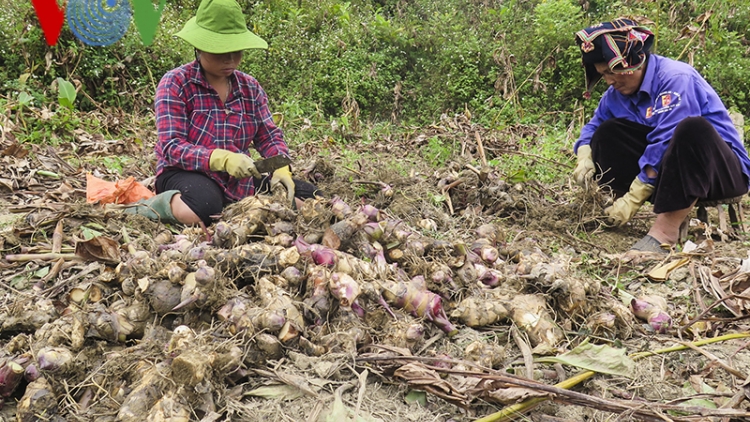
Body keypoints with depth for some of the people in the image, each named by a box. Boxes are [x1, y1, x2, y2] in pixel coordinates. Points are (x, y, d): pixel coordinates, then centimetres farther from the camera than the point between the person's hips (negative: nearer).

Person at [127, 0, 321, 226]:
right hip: (188, 174, -6)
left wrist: (281, 169, -15)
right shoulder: (176, 83, -8)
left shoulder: (250, 87, 8)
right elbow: (172, 146, -17)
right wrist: (222, 159, -34)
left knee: (309, 197, -4)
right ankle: (155, 206, -10)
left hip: (239, 180, 6)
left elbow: (269, 136, 8)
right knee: (205, 206, -41)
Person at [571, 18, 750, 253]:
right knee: (608, 131, -5)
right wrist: (585, 158, -12)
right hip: (669, 171, 7)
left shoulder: (675, 78, -21)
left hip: (725, 171, -6)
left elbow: (666, 142, -28)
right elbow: (593, 127, 11)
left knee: (691, 128, -38)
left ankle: (666, 230, -38)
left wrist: (633, 199, -30)